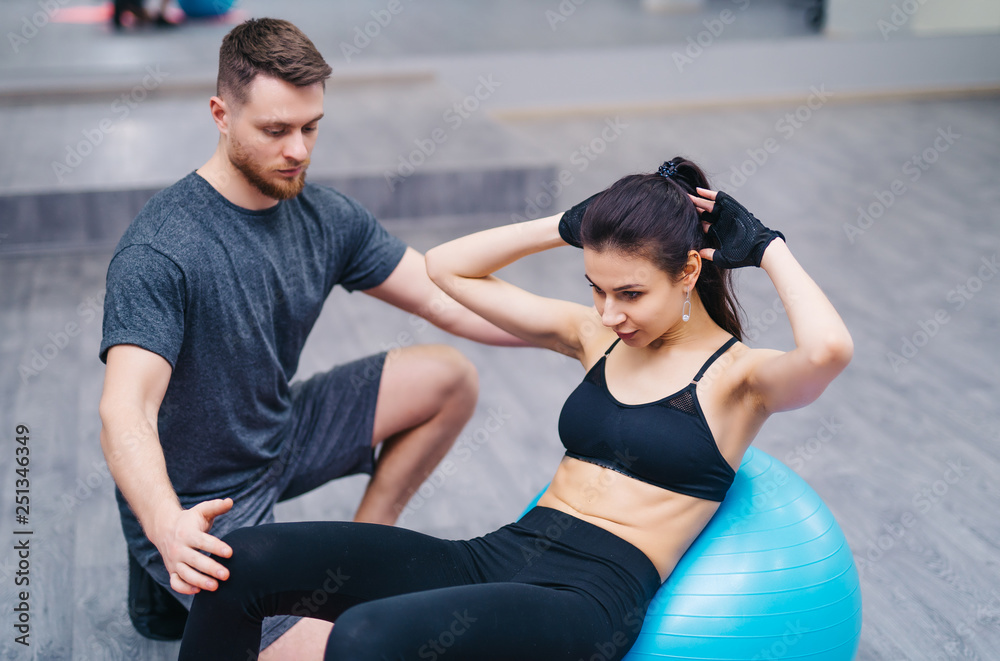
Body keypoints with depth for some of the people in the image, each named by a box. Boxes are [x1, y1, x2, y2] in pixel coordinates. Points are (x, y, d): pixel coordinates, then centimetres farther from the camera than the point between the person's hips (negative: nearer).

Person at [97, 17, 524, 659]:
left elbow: (445, 299, -3)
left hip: (279, 438, 8)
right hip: (195, 504, -7)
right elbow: (125, 413, -34)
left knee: (450, 377, 2)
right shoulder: (158, 251, -26)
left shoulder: (327, 217, -4)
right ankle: (170, 581, 4)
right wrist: (167, 527, -53)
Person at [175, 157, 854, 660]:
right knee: (247, 561, -10)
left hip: (589, 597, -7)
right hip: (497, 555, 7)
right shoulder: (596, 337, 14)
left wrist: (768, 246, -9)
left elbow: (829, 348, -26)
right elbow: (447, 266, 16)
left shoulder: (737, 376, -2)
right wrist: (568, 225, 9)